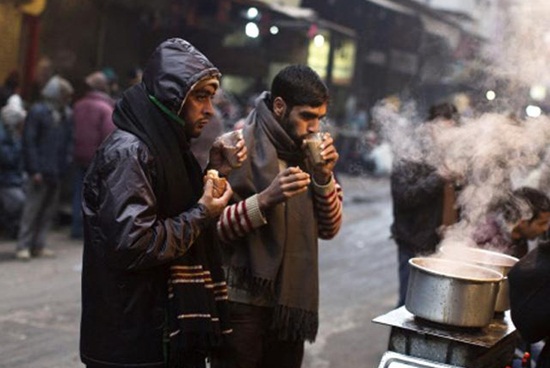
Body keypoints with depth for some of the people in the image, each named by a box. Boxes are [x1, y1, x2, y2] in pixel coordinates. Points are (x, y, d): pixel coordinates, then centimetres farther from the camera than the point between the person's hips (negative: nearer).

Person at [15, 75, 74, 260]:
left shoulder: (66, 115, 12)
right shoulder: (37, 112, -7)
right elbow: (29, 142, -10)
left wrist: (66, 165, 4)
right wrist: (35, 170, -15)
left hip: (57, 173, 7)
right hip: (41, 172, -7)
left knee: (49, 210, 10)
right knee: (32, 208, -4)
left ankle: (39, 245, 17)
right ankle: (23, 246, 3)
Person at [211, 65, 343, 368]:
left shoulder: (307, 151, 9)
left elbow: (329, 229, 7)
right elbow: (212, 226, -15)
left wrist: (324, 177, -8)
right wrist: (266, 199, -26)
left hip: (293, 302, 6)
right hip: (243, 304, -6)